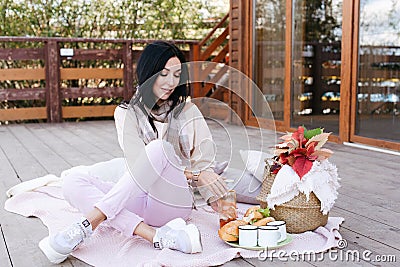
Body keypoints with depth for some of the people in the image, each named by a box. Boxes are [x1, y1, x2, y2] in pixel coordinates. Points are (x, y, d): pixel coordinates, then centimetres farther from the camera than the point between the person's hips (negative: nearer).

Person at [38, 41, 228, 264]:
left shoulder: (187, 112, 8)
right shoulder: (127, 113, 6)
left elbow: (205, 163, 2)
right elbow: (137, 163, -10)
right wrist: (193, 175, -21)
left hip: (174, 202, -1)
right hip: (139, 199, 2)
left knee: (159, 148, -30)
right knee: (73, 182, -21)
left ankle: (87, 225, -35)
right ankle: (157, 235, -38)